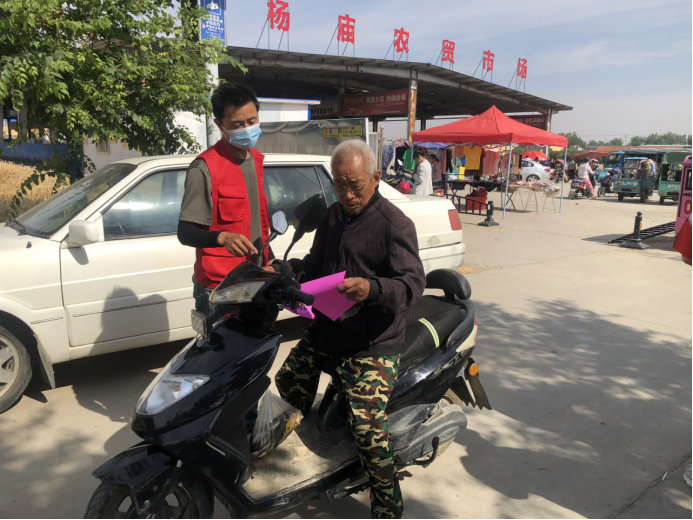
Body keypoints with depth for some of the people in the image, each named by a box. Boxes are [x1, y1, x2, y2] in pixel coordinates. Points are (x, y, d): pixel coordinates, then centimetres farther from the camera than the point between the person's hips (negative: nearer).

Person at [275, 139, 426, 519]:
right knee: (288, 381, 15)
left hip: (372, 343, -8)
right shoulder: (333, 216, 13)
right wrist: (287, 270, 1)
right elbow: (316, 264, 22)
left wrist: (372, 288, -40)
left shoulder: (394, 223, -12)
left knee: (367, 427, -14)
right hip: (325, 331, 8)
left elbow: (413, 283, -20)